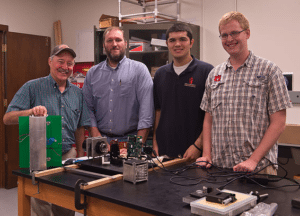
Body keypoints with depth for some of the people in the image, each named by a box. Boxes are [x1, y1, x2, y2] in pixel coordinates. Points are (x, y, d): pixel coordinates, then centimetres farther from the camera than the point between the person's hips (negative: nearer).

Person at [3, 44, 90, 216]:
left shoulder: (78, 93, 10)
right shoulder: (32, 88, -3)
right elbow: (8, 118, -9)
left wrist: (80, 156, 12)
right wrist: (31, 111, -28)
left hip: (68, 156, 4)